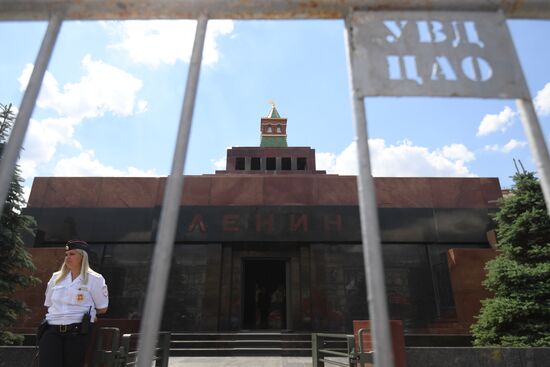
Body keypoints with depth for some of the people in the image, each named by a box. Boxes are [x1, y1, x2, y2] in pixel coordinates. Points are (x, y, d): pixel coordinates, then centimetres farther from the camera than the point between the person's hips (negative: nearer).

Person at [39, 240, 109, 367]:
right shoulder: (56, 278, 14)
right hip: (52, 331, 3)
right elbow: (49, 305, 21)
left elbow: (102, 308, 6)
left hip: (78, 332, -3)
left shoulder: (94, 280, 1)